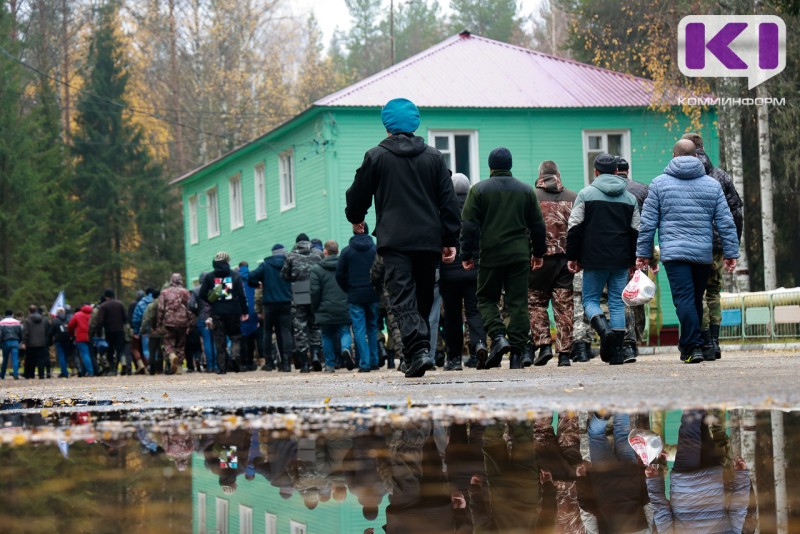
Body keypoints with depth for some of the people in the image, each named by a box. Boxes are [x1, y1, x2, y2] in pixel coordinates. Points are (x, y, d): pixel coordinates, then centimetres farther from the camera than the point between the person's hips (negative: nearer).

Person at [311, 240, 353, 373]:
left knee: (327, 336, 10)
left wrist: (315, 309, 5)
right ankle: (346, 348, -26)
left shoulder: (316, 269, -3)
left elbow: (315, 291, -7)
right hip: (344, 311, 1)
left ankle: (330, 364, 11)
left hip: (326, 310, -1)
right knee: (344, 331, 6)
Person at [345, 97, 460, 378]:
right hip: (428, 239, 3)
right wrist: (450, 241, 11)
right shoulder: (434, 156, 9)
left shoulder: (375, 156, 1)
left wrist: (355, 218, 31)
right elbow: (448, 202, 7)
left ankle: (418, 350, -28)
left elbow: (358, 194, 10)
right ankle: (421, 349, 18)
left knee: (402, 298, -10)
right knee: (424, 298, 13)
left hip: (394, 239, -3)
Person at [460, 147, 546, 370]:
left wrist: (467, 255, 3)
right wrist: (538, 253, 21)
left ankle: (498, 337, -11)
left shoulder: (479, 190, -1)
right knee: (518, 302, 3)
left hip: (490, 256, -2)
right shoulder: (526, 191, 8)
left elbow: (469, 226, -3)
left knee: (487, 299, 11)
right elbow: (537, 226, 11)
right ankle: (517, 353, -2)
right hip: (520, 256, 2)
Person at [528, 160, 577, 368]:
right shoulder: (572, 197, 6)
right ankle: (564, 353, 1)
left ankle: (543, 345, -4)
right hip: (566, 257, 2)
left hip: (540, 257, -2)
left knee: (536, 303, 10)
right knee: (564, 305, 4)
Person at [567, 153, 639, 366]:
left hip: (594, 260, -3)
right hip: (621, 260, 3)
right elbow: (636, 231, 12)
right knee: (617, 303, 6)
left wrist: (572, 257, 2)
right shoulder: (630, 197, 10)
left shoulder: (586, 194, -1)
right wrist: (633, 260, 18)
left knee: (590, 299, 8)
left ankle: (604, 330, -21)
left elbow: (575, 227, -4)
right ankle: (617, 352, 2)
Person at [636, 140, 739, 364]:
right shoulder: (712, 185, 9)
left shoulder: (659, 183, 4)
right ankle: (688, 344, 24)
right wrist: (731, 253, 10)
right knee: (697, 299, 14)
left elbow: (648, 223, 3)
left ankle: (693, 346, -19)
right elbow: (726, 222, 7)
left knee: (684, 299, -8)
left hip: (674, 252, -3)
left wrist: (643, 253, 9)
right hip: (704, 253, 3)